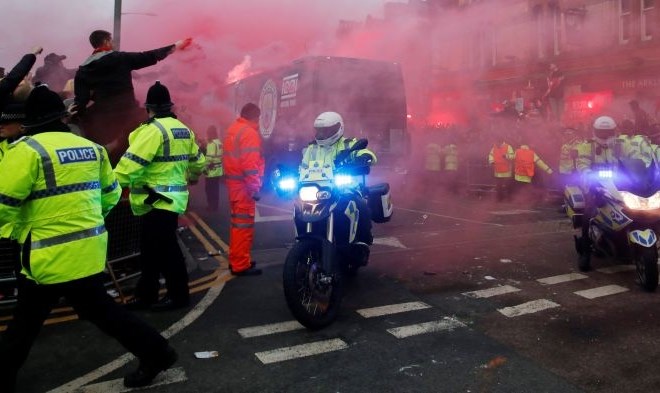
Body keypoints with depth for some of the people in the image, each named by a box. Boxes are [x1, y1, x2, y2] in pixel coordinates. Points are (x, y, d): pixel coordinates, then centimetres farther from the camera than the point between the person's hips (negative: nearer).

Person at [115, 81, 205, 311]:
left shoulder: (153, 130, -16)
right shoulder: (183, 130, 13)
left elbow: (130, 163, -22)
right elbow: (197, 161, 25)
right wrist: (192, 176, 45)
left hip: (157, 201, -10)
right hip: (172, 197, 10)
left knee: (165, 250, -1)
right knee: (151, 250, 16)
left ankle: (178, 295, 9)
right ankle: (146, 294, 24)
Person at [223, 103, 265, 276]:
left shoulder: (232, 129, 16)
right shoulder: (249, 133, -15)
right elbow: (250, 164, -23)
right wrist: (255, 188, -21)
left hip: (233, 182, 10)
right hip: (244, 184, -10)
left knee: (237, 222, 16)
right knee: (244, 224, -6)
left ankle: (236, 260, 25)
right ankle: (241, 265, -3)